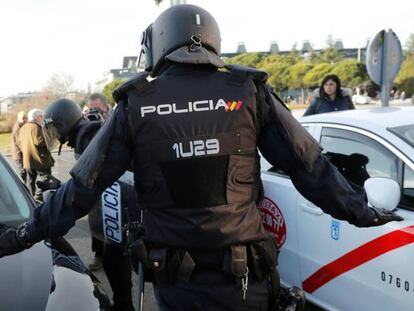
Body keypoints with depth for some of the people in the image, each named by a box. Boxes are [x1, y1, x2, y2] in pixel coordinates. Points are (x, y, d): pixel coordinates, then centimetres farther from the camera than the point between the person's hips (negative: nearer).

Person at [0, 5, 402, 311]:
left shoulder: (135, 104, -4)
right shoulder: (249, 92, -4)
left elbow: (82, 186, -1)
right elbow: (310, 165, -2)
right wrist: (360, 211, 12)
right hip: (243, 277, 0)